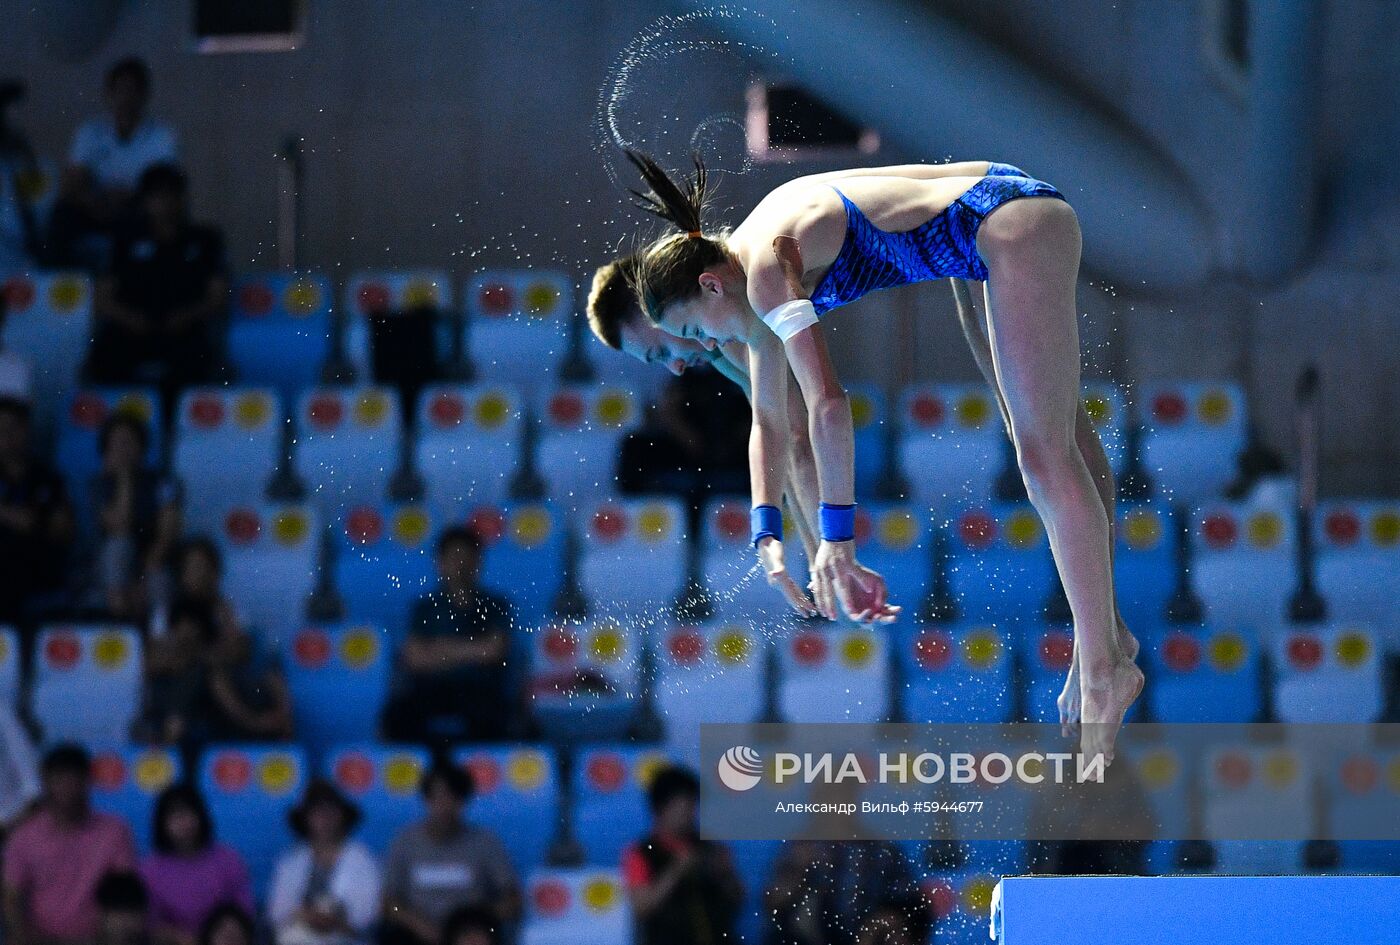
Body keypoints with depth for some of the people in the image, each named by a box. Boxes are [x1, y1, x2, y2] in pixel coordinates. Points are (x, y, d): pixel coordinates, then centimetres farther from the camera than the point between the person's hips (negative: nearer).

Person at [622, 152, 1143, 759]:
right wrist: (767, 536, 12)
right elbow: (768, 420, 20)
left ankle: (1102, 670, -9)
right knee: (1044, 450, 16)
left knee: (1045, 456, -10)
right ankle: (1100, 649, 22)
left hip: (1013, 224, -11)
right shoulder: (755, 265, 13)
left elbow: (827, 405, -24)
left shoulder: (765, 266, -16)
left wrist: (836, 542, -24)